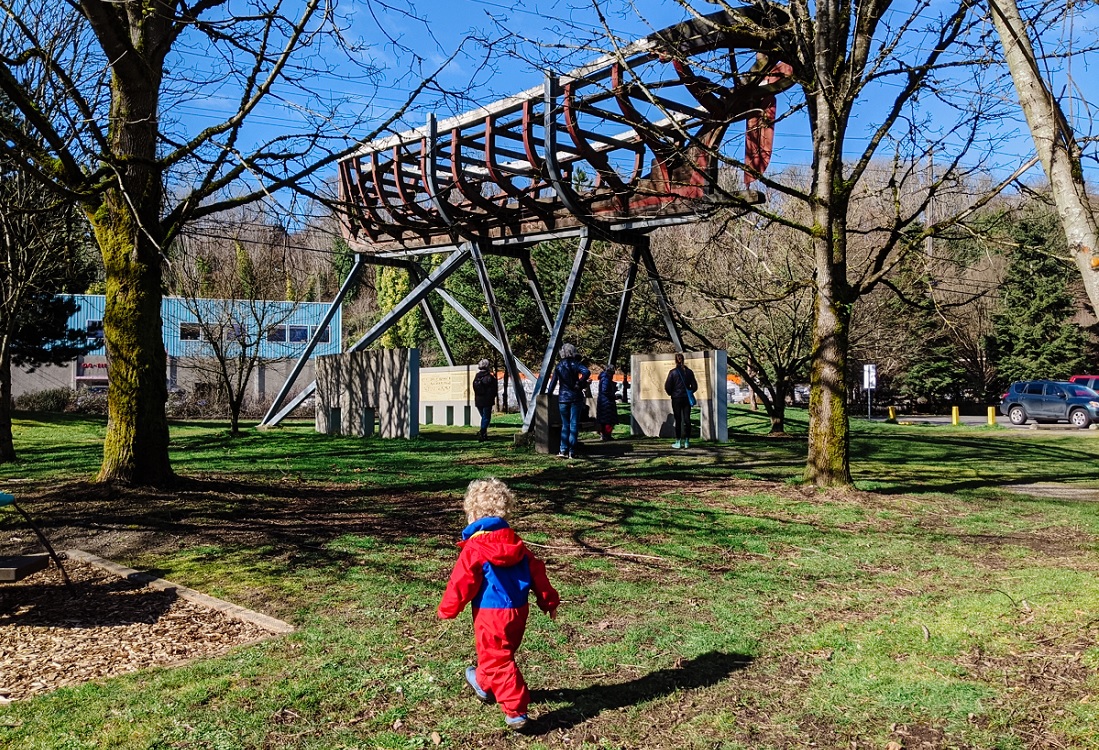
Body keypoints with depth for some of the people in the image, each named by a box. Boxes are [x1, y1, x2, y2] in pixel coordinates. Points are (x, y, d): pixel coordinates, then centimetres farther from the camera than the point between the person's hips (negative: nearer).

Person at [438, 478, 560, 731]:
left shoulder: (474, 549, -16)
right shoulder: (516, 543, 4)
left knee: (497, 660, 1)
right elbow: (536, 571, 7)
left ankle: (516, 710, -2)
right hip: (519, 611, 8)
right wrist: (549, 600, 17)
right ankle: (484, 684, 48)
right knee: (502, 654, 25)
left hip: (491, 615, -7)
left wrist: (447, 610, 1)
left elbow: (461, 582, -13)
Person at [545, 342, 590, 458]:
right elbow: (587, 372, -22)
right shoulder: (575, 364, -4)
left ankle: (563, 450, 1)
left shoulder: (559, 366, 6)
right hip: (575, 397, -3)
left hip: (563, 398, 3)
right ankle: (572, 452, 0)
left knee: (565, 424, 11)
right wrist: (579, 384, -13)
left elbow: (553, 382, 7)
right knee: (573, 425, 2)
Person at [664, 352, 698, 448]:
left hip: (676, 399, -3)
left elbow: (667, 387, -8)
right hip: (687, 399, 3)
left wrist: (671, 394, 10)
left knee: (678, 420, 2)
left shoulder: (673, 372, -9)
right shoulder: (689, 372, 0)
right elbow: (694, 386, 4)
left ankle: (678, 442, 3)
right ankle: (687, 441, 10)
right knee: (687, 419, 8)